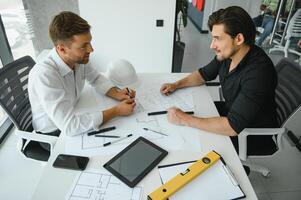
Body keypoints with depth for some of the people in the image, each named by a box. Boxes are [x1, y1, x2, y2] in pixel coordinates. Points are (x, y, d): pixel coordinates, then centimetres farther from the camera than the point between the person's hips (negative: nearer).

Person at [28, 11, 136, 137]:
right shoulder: (44, 75, -34)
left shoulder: (79, 59, -15)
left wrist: (116, 94, -14)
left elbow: (96, 78, 5)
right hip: (52, 135, -5)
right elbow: (70, 126, -35)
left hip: (70, 118, 5)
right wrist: (116, 111, -29)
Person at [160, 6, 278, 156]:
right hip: (231, 111, 7)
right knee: (192, 111, 4)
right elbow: (204, 74, 8)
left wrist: (186, 120, -33)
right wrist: (176, 85, -6)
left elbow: (234, 126, -37)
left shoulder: (258, 73, -35)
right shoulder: (227, 53, -11)